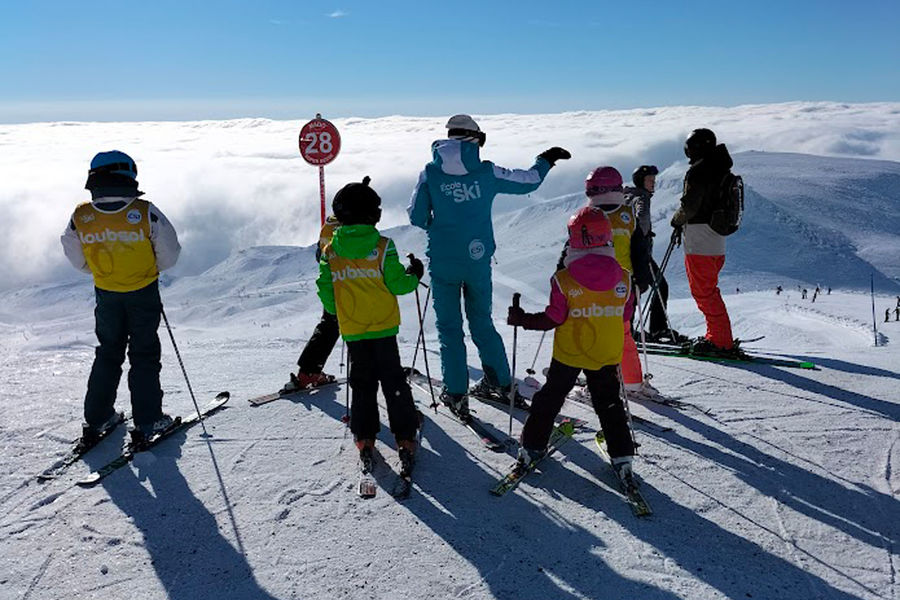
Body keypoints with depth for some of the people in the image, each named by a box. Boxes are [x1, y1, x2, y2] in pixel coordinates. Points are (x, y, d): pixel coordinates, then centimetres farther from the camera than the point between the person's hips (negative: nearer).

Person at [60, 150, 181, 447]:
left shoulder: (80, 217, -11)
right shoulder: (146, 212, -19)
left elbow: (78, 260, 1)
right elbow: (169, 255, -12)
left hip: (106, 295, 3)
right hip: (144, 293, -2)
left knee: (108, 354, 19)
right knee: (144, 356, 9)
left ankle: (97, 419, 24)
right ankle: (147, 421, 12)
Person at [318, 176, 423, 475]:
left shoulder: (330, 251, -3)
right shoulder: (382, 247, -12)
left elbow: (325, 290, 3)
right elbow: (397, 284, -10)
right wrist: (415, 275, 10)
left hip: (351, 329, 2)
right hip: (383, 326, -2)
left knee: (362, 383, 14)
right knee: (393, 381, 7)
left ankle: (364, 441, 15)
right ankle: (405, 439, 8)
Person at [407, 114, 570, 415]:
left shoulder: (430, 173, -5)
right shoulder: (486, 171, -3)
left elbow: (417, 217, -1)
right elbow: (528, 181, 8)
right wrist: (547, 160, 27)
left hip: (443, 262, -1)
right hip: (478, 261, 2)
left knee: (449, 327, 10)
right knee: (482, 322, 19)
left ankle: (456, 393, 12)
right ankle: (500, 383, 26)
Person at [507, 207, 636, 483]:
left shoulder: (563, 281, -20)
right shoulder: (623, 278, -10)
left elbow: (551, 319, -14)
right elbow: (623, 315, 2)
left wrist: (521, 319, 0)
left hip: (568, 354, -2)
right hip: (607, 356, 2)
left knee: (549, 398, 16)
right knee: (609, 404, 17)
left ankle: (532, 446, 25)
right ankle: (622, 456, 17)